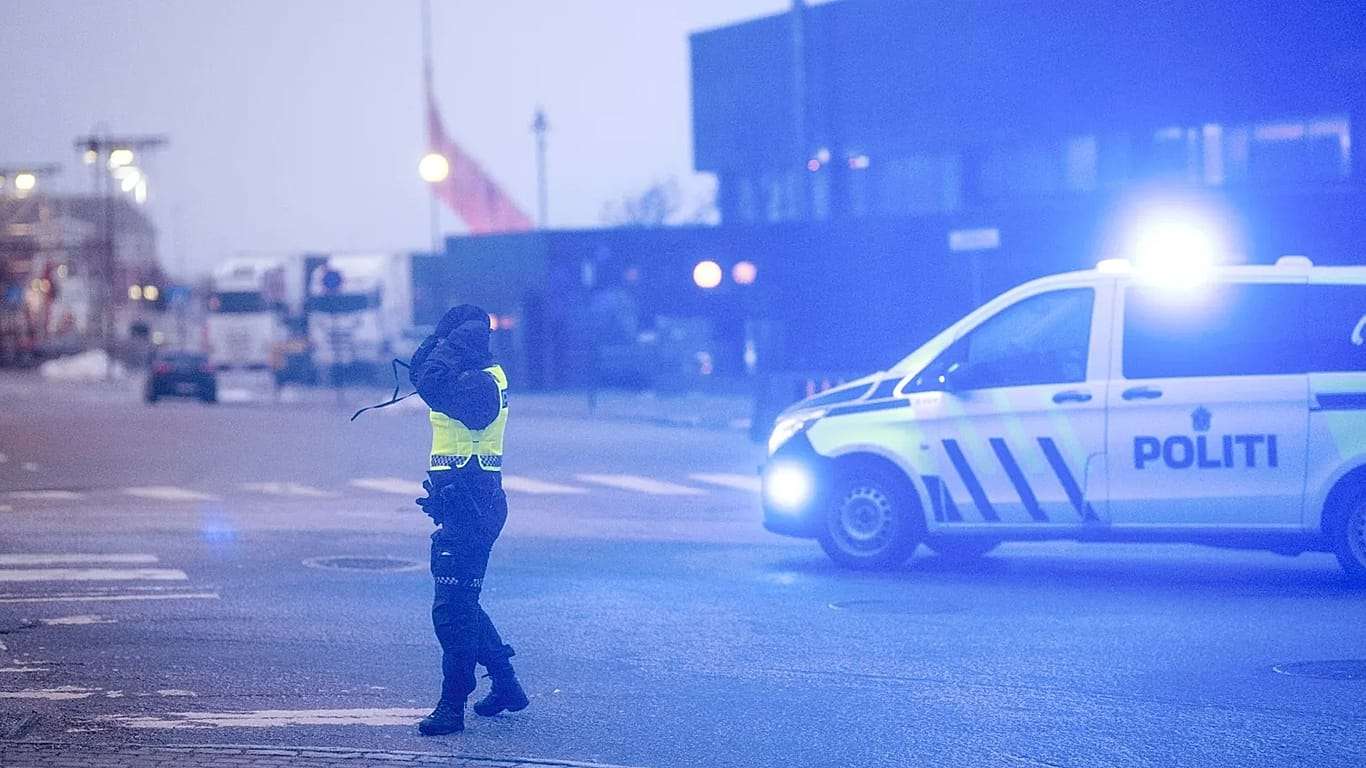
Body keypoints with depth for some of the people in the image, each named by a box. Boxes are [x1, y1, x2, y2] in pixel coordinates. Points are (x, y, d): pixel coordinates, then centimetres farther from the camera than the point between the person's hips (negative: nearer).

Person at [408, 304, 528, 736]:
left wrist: (452, 342, -20)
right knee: (461, 603, 19)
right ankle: (507, 685, 28)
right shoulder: (476, 378, 12)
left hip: (469, 506, -11)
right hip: (464, 504, 11)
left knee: (452, 609, -8)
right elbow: (421, 373, 20)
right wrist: (443, 339, 7)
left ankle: (452, 707, -3)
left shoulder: (481, 385, -19)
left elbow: (430, 382, -34)